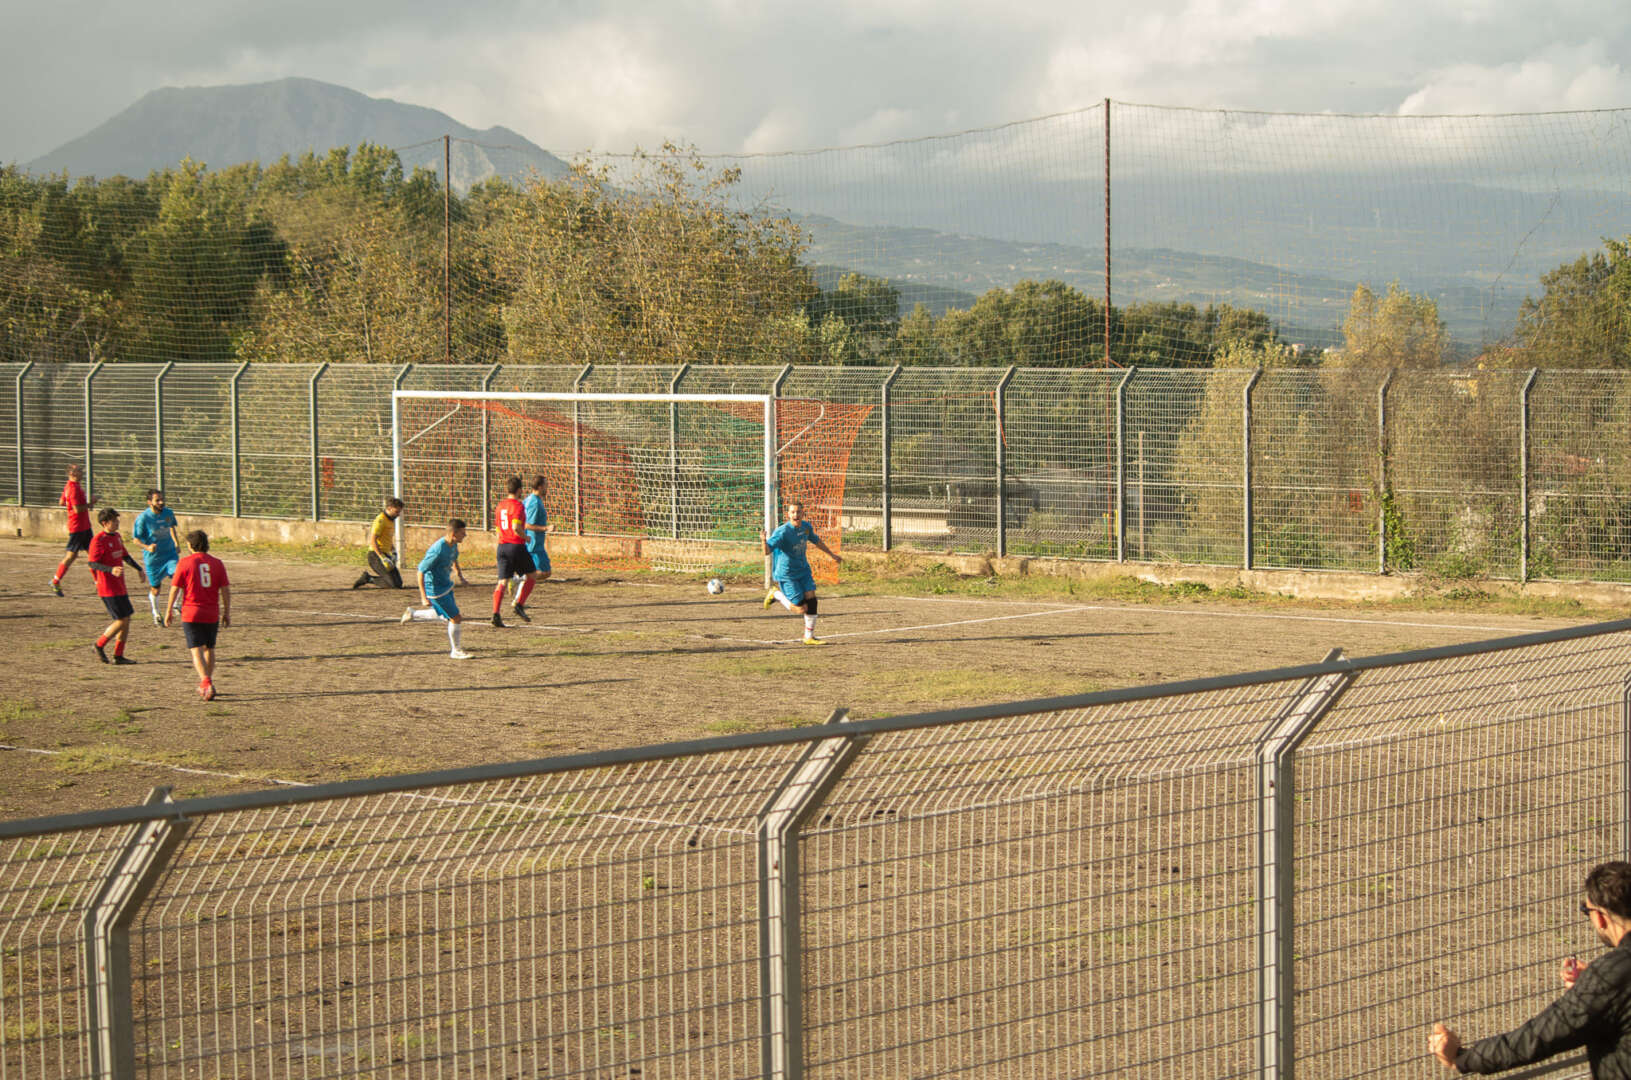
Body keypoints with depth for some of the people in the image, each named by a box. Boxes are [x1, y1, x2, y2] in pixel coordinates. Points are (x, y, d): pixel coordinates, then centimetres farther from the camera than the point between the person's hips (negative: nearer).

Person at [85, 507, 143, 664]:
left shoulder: (116, 536, 13)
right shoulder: (98, 540, -14)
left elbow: (124, 555, 29)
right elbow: (92, 563, -19)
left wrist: (138, 568, 27)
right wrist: (111, 570, -32)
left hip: (120, 587, 9)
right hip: (108, 588, -9)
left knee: (127, 619, 7)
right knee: (122, 620, -9)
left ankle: (118, 655, 14)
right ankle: (99, 645, 7)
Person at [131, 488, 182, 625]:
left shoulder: (168, 513, -2)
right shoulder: (143, 518, -16)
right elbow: (136, 540, -11)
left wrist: (176, 544, 16)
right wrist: (147, 547, -29)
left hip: (170, 554, 3)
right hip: (153, 558, -3)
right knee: (155, 589, 9)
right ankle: (156, 615, 35)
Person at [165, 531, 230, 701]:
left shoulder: (185, 563, -5)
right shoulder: (217, 563, 4)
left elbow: (174, 589, -4)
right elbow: (226, 590, 3)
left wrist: (168, 611, 5)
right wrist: (227, 613, 11)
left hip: (191, 614, -3)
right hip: (212, 615, 3)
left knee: (197, 650, -6)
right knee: (209, 649, 19)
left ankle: (206, 682, -24)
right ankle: (207, 682, 28)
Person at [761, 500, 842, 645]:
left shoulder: (806, 527, -3)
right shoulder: (782, 532, -24)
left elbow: (816, 541, 19)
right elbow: (767, 551, -32)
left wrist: (831, 555, 30)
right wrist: (764, 541, -55)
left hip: (803, 570, 6)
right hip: (787, 575, -6)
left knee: (811, 600, -3)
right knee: (802, 609, -6)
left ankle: (809, 637, 12)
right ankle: (776, 594, 18)